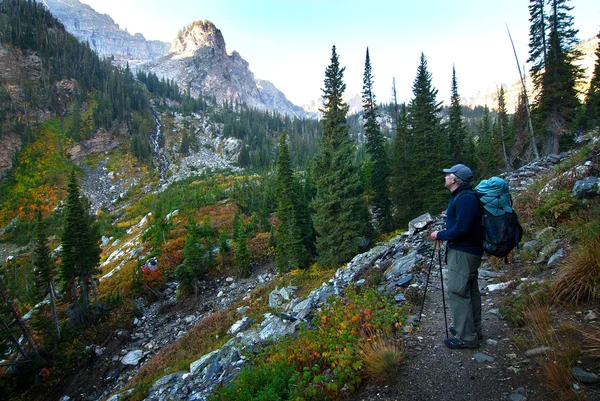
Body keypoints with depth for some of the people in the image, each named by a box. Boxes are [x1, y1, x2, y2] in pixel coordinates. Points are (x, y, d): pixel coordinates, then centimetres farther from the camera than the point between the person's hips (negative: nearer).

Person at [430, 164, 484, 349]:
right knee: (470, 291, 18)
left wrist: (440, 235, -13)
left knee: (457, 292, -6)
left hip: (463, 252, -11)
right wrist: (443, 233, 8)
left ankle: (467, 338, 3)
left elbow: (461, 229, -26)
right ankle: (474, 330, 31)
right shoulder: (461, 196, 13)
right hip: (468, 250, 11)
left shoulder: (465, 198, -21)